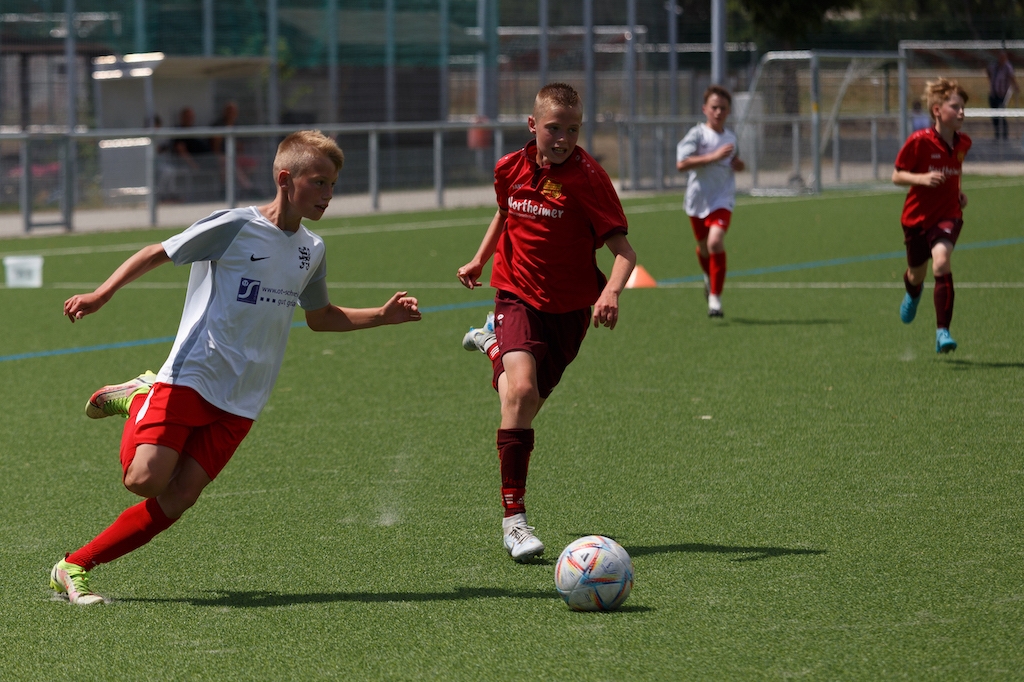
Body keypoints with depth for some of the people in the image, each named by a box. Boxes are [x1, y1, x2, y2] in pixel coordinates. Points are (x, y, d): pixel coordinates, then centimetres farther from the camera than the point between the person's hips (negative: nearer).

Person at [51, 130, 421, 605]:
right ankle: (141, 401, 13)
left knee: (177, 499, -9)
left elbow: (320, 318, 29)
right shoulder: (235, 227, -7)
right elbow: (157, 254, -2)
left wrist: (383, 316, 17)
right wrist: (100, 296, -13)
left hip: (239, 404, 5)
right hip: (190, 379, -5)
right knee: (145, 479, -19)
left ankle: (75, 568, 0)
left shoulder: (311, 251, 13)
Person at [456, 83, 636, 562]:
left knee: (527, 406, 16)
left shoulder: (587, 177, -15)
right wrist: (480, 260, 20)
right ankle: (514, 518, -22)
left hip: (569, 307, 0)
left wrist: (611, 291, -37)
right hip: (517, 296, 0)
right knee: (521, 390, -25)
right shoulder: (510, 169, -3)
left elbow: (623, 249, -19)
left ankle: (494, 345, 52)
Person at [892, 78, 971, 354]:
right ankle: (913, 291, 61)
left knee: (941, 261, -27)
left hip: (947, 215, 1)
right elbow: (896, 176, -10)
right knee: (916, 274, 18)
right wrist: (922, 179, -27)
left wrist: (957, 191, 5)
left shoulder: (963, 143, -1)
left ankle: (942, 332, -27)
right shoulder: (918, 142, -16)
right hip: (917, 216, -1)